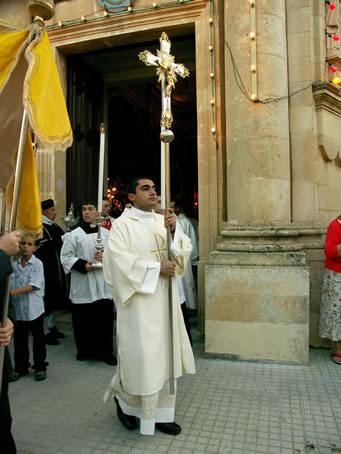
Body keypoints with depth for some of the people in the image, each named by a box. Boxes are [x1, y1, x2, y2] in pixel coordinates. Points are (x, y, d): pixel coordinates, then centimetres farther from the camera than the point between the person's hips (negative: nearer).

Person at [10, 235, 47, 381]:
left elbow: (33, 286, -17)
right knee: (19, 340, 14)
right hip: (18, 309, 4)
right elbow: (10, 283, 6)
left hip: (34, 309, -4)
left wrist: (12, 292, -23)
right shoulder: (14, 265, 4)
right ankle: (20, 368, 30)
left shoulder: (37, 264, -10)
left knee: (38, 339, 8)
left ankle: (40, 367, 23)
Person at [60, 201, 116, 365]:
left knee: (105, 318, 4)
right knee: (83, 318, 7)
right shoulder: (74, 234, 0)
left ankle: (106, 351, 18)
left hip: (103, 283, 1)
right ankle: (84, 350, 26)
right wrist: (83, 265, -15)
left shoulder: (106, 233, 6)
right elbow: (65, 257, -2)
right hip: (83, 284, -1)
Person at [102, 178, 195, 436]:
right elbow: (118, 257, -19)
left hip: (165, 299, 6)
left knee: (165, 354, 12)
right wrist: (157, 267, -17)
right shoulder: (122, 224, -7)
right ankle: (123, 398, 32)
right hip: (139, 301, -6)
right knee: (141, 355, 2)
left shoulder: (163, 220, 9)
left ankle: (161, 413, 28)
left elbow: (185, 250, 3)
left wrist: (175, 229, -15)